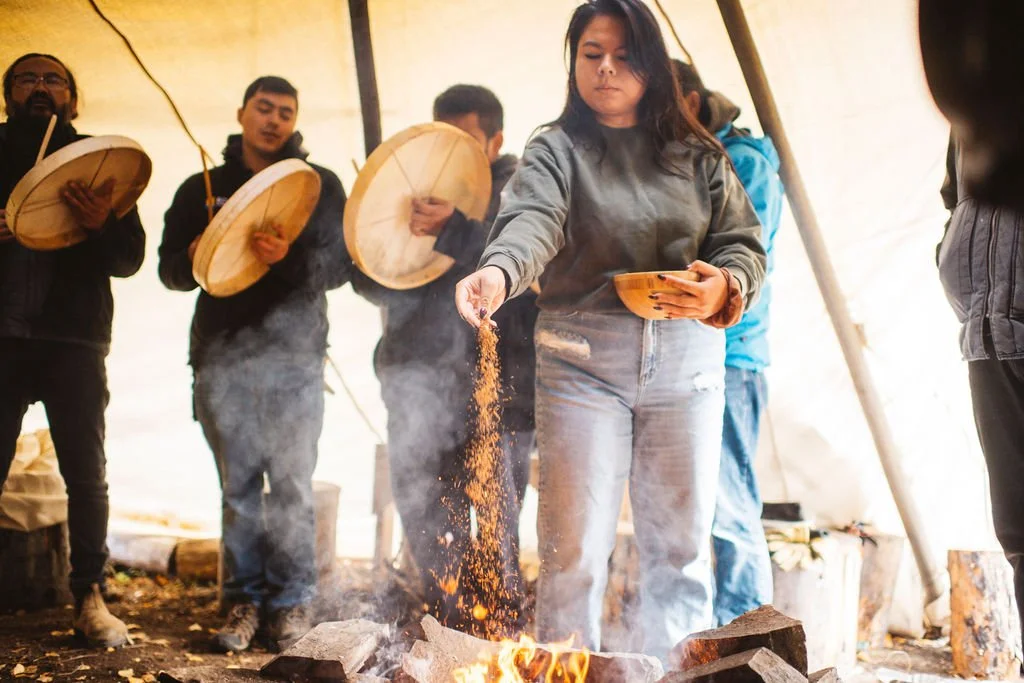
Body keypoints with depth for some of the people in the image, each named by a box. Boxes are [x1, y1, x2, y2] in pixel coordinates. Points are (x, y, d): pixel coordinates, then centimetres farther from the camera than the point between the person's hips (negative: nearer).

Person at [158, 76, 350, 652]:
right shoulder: (203, 188, 16)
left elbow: (340, 263, -1)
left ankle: (294, 597, 6)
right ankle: (245, 597, 12)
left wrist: (290, 257, -21)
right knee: (238, 482, 4)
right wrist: (195, 259, -10)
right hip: (222, 351, 2)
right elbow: (171, 267, 14)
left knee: (291, 481, -2)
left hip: (294, 352, -2)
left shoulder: (321, 185, 11)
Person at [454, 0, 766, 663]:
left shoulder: (697, 156, 10)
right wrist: (498, 271, -41)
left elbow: (745, 243, 6)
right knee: (575, 545, -3)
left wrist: (724, 287, -17)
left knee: (681, 540, 8)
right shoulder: (557, 150, 2)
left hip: (686, 360, 3)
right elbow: (531, 221, -18)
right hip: (583, 360, -2)